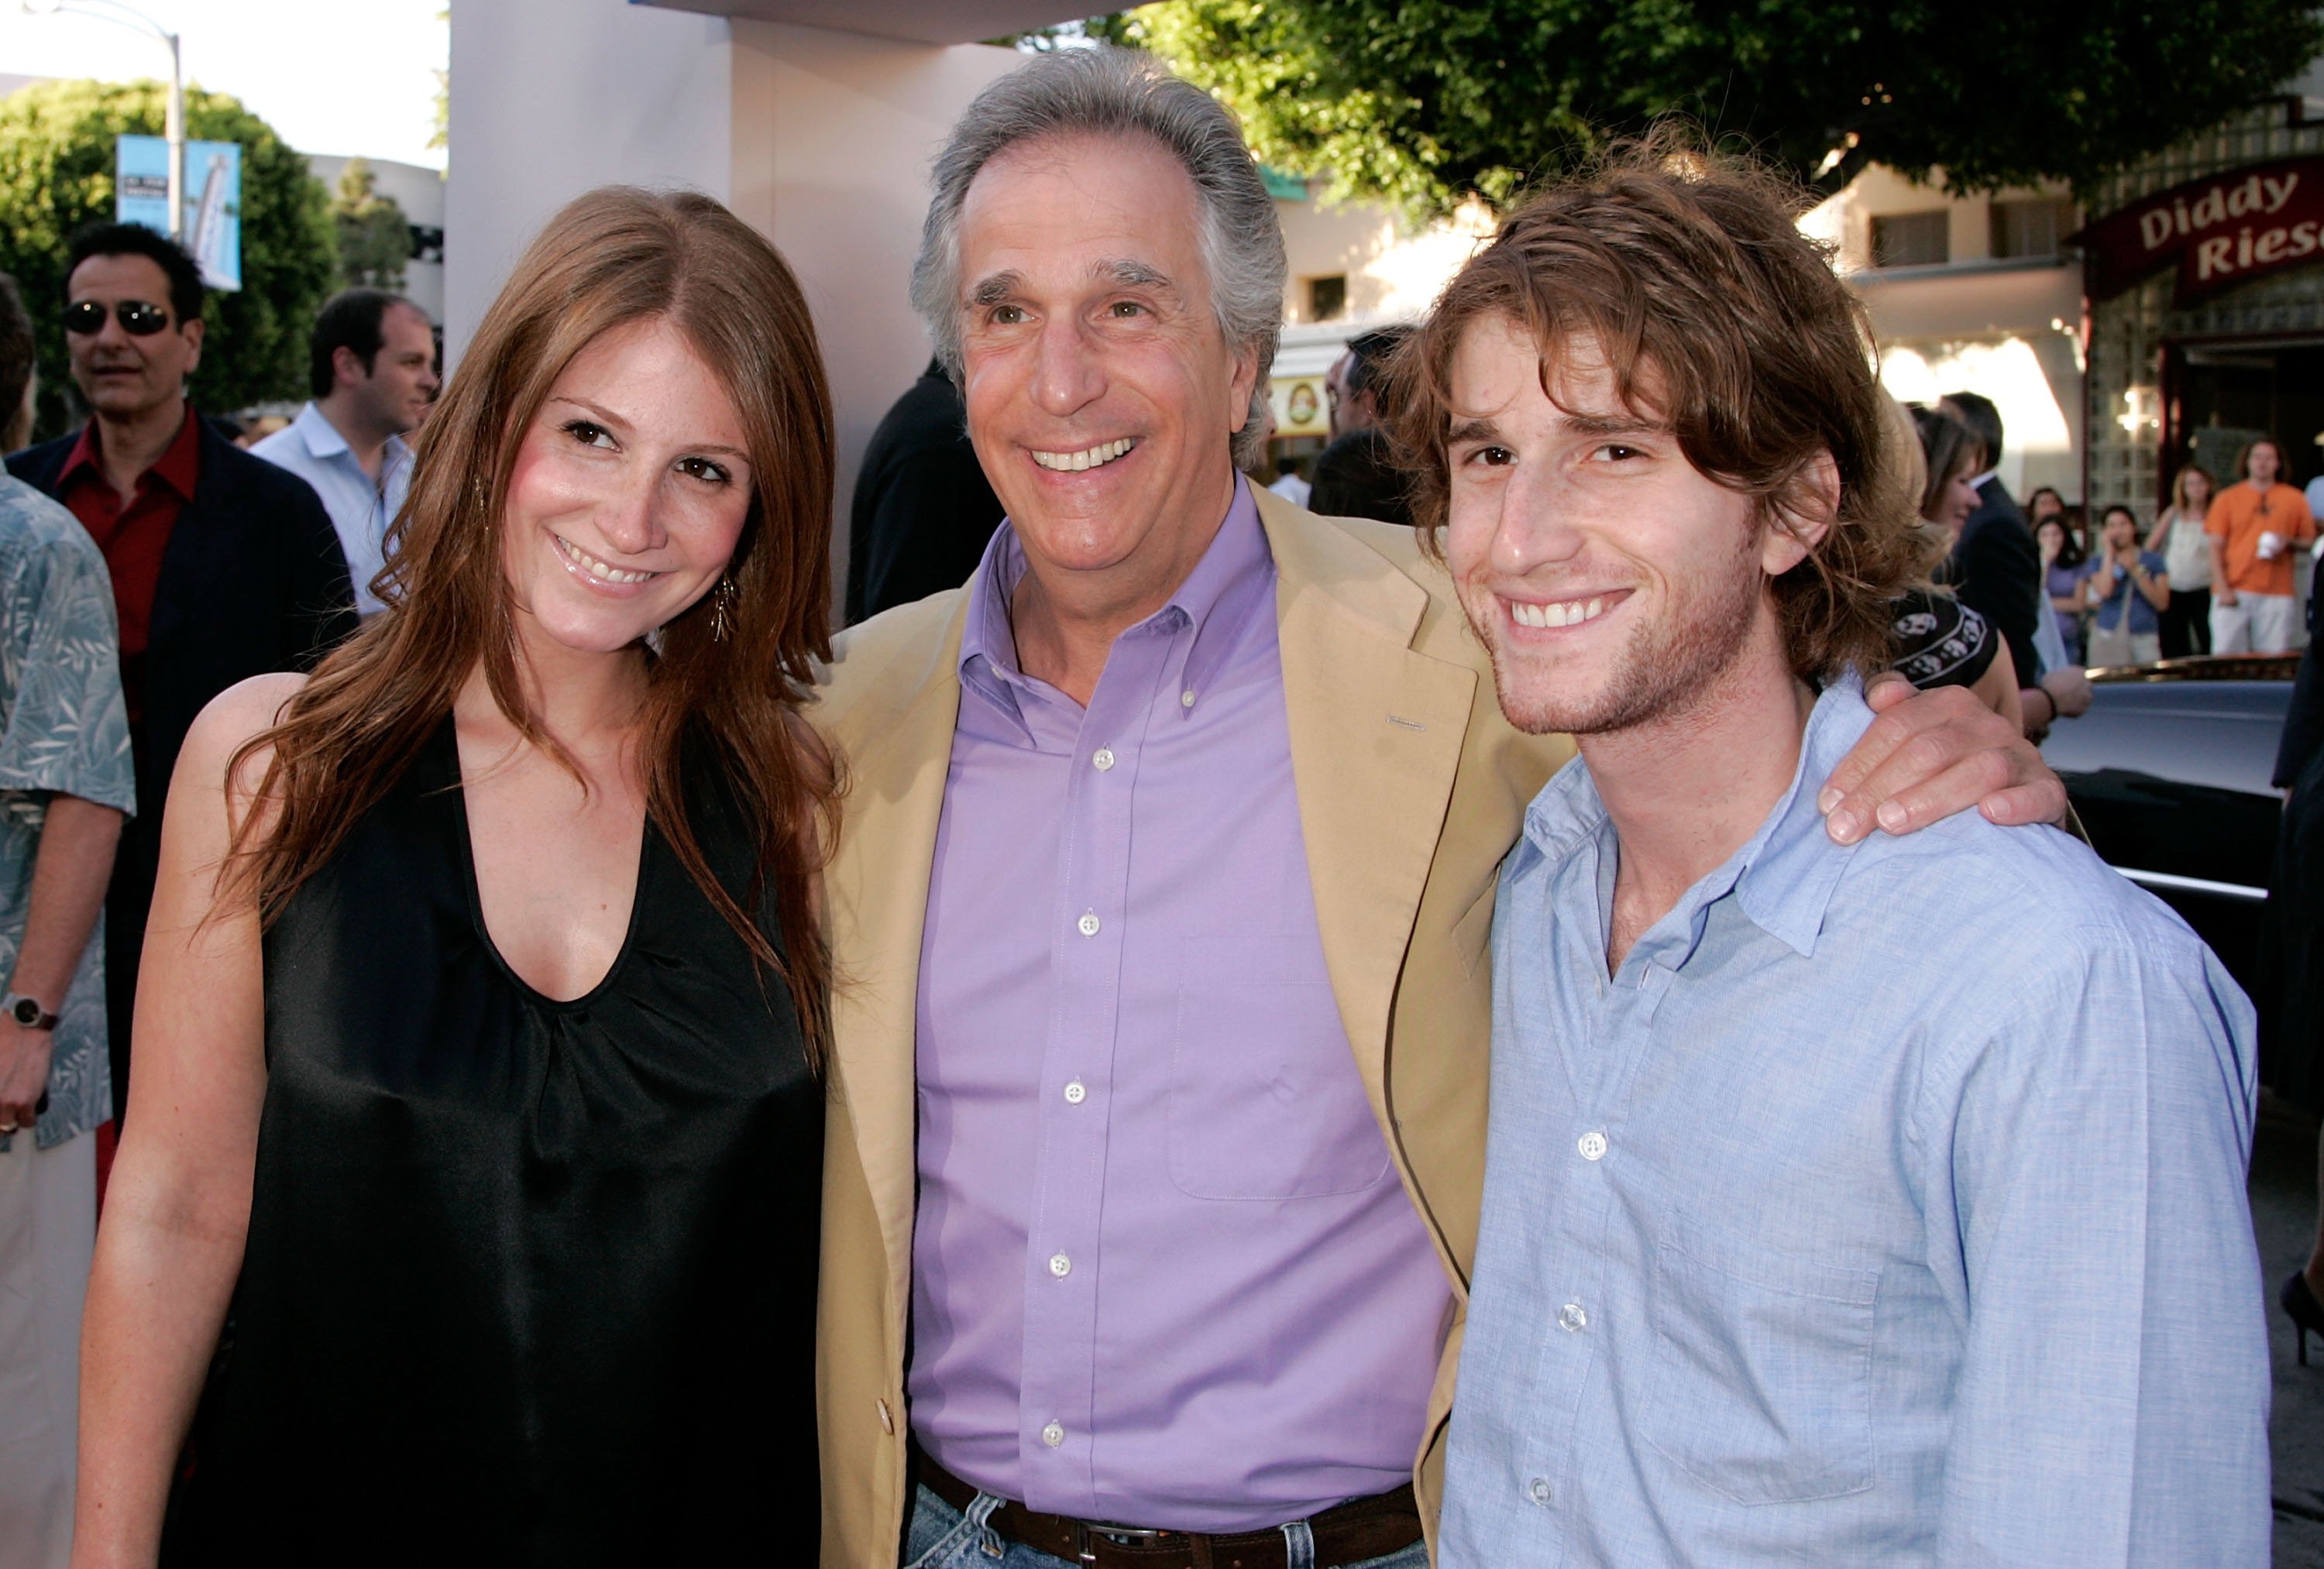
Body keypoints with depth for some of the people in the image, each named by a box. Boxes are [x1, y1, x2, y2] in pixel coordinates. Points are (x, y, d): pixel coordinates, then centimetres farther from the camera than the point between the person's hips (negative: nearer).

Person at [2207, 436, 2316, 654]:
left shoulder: (2293, 499, 12)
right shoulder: (2228, 498, 9)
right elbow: (2216, 548, 5)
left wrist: (2289, 542, -7)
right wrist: (2223, 588, -6)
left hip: (2277, 594, 1)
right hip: (2234, 592, -1)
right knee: (2226, 655, -8)